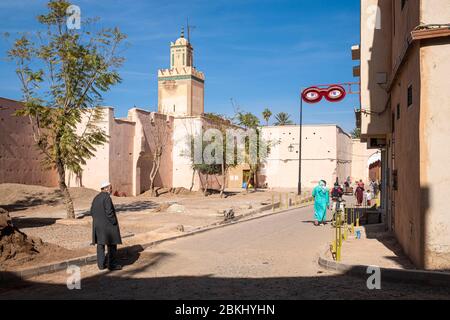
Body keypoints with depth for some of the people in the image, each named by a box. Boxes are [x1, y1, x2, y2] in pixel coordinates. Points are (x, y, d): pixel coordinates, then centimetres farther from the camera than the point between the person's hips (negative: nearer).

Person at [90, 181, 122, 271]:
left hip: (97, 225, 8)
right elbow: (109, 211, -22)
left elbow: (92, 211, 12)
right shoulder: (107, 197, -16)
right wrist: (114, 223, -12)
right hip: (108, 225, -8)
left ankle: (101, 264, 16)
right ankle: (111, 264, 4)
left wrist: (98, 221, 16)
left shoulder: (96, 198, 9)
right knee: (112, 244, 1)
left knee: (100, 244, 12)